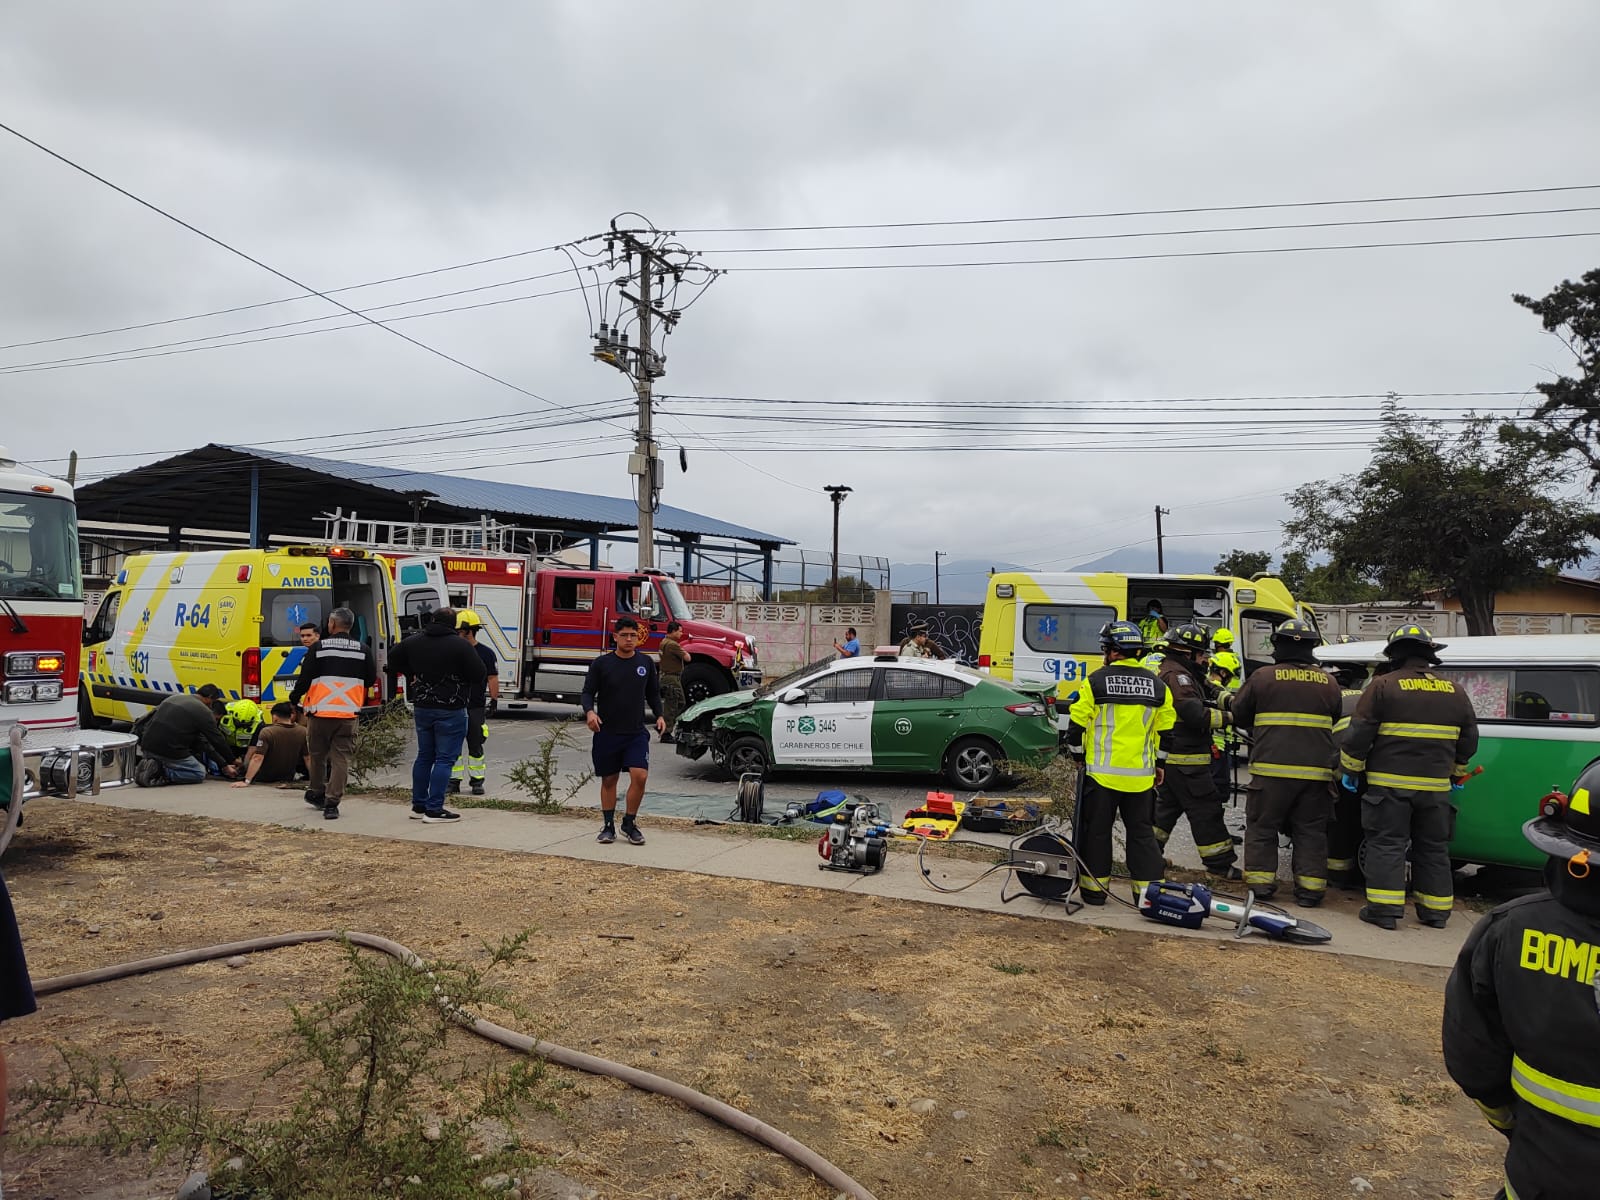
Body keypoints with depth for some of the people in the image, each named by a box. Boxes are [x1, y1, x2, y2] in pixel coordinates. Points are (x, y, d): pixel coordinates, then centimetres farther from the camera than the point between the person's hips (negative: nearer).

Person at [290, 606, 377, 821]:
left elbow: (304, 679, -2)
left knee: (318, 755, 17)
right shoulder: (363, 650, 3)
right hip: (349, 714, 1)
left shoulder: (319, 648, -4)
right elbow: (371, 680, 10)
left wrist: (294, 698, 16)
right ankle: (331, 803, -4)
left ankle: (316, 794, 32)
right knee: (341, 758, 2)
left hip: (320, 712, -1)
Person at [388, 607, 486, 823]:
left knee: (424, 756, 17)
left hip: (422, 707, 6)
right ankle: (434, 809, -3)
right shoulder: (460, 645, -14)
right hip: (451, 710, -6)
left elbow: (393, 661, 17)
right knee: (445, 759, -1)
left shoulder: (413, 641, 3)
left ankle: (418, 805, 22)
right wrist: (467, 694, 6)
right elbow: (480, 674, -12)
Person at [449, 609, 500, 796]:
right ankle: (454, 780, 11)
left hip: (476, 708, -3)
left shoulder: (486, 653, -3)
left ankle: (477, 781, 13)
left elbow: (493, 679, -2)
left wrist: (493, 702, -8)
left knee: (475, 746, 4)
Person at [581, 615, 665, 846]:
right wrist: (589, 712, -19)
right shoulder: (601, 664, -1)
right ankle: (608, 826, 23)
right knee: (609, 780, 8)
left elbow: (653, 694, 15)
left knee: (640, 776, -13)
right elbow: (587, 693, 0)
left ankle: (629, 823, 6)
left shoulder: (646, 663, 6)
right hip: (607, 732, -1)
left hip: (636, 733, 1)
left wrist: (659, 716, 1)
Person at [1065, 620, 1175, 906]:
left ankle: (1095, 887, 13)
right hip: (1141, 775, 3)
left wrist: (1078, 757, 8)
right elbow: (1165, 731, 9)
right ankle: (1149, 889, 13)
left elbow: (1077, 724, -6)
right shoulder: (1157, 686, 4)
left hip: (1102, 772, -3)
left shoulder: (1096, 681, -7)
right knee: (1141, 832, 13)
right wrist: (1159, 764, 19)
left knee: (1097, 830, 8)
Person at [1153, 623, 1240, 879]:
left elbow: (1209, 693, 15)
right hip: (1185, 760, -11)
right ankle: (1220, 863, 3)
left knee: (1166, 804, 18)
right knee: (1205, 809, -4)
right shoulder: (1176, 675, -17)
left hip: (1169, 758, 11)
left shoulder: (1186, 674, 19)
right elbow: (1196, 714, -25)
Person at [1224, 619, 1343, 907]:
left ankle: (1260, 882, 9)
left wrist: (1227, 702, 27)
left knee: (1262, 827, 8)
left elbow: (1239, 715, 6)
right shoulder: (1328, 682, 8)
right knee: (1311, 830, 10)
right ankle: (1310, 888, 11)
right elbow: (1336, 723, 20)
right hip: (1316, 771, 3)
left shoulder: (1262, 677, -3)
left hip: (1272, 768, -3)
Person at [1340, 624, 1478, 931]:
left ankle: (1384, 909, -2)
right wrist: (1457, 774, 31)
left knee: (1387, 845, 0)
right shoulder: (1454, 692, 9)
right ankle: (1436, 911, 21)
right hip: (1436, 787, 5)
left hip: (1390, 784, -4)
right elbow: (1469, 739, 17)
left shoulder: (1382, 686, -8)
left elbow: (1359, 734, -9)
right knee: (1433, 848, 15)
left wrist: (1350, 769, 3)